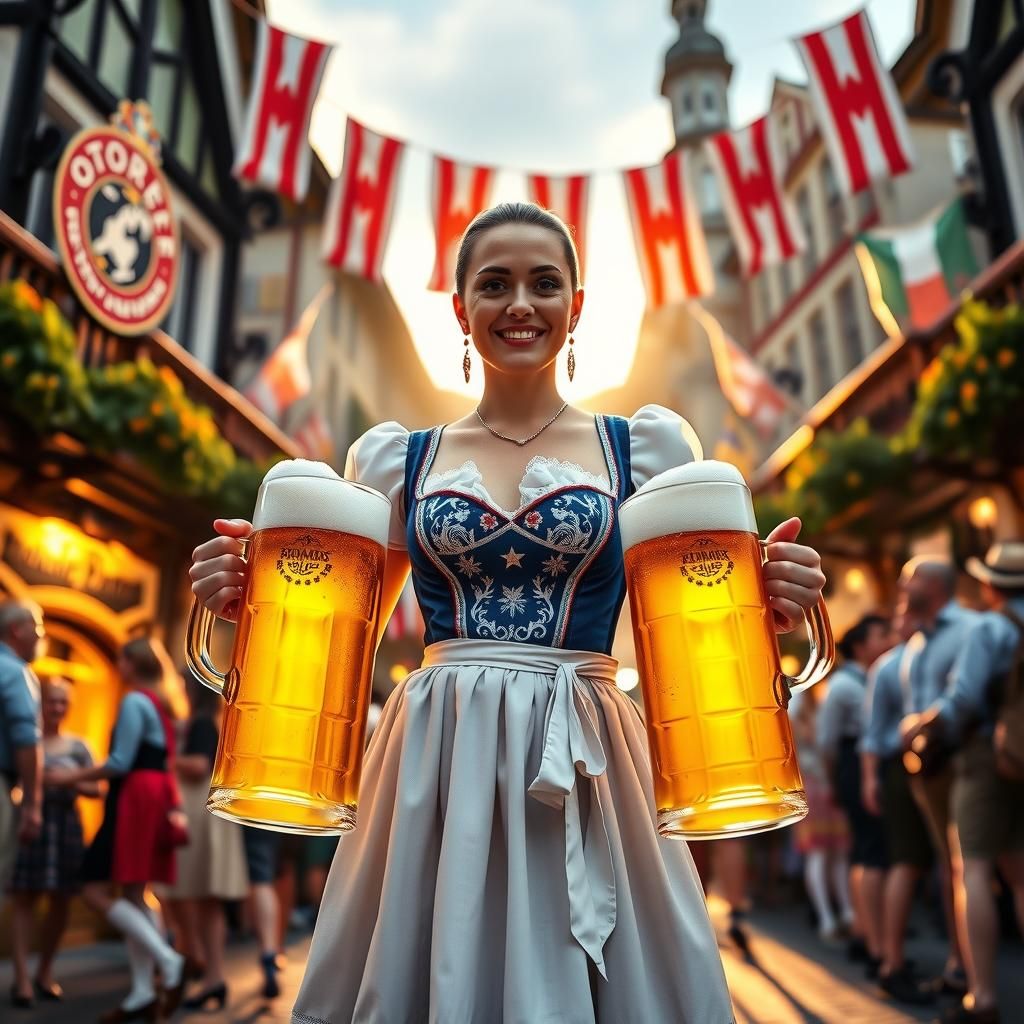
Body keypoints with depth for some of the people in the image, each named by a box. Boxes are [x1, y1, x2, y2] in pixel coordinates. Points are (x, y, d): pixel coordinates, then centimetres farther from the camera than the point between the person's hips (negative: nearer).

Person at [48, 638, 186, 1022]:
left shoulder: (133, 701, -11)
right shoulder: (160, 704, 16)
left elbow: (120, 763, -16)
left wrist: (73, 776, -7)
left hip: (134, 801, -9)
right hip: (153, 800, 9)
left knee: (95, 892, -5)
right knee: (133, 896, 10)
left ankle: (168, 960, -10)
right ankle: (142, 992, 10)